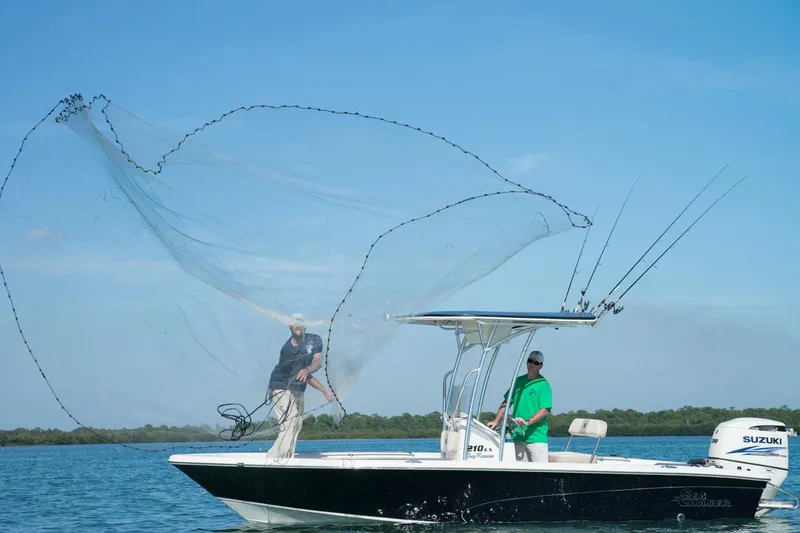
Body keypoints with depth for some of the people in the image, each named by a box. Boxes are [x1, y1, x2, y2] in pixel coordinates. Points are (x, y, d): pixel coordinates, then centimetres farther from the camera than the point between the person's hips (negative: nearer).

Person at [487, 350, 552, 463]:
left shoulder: (543, 385, -5)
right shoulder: (518, 381, 13)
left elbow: (545, 410, -13)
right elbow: (506, 403, 17)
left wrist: (528, 422, -25)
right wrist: (496, 421, 6)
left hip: (536, 436, -6)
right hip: (518, 436, 6)